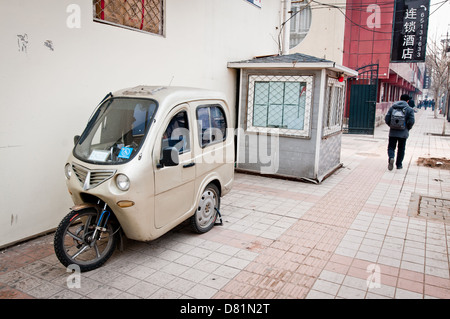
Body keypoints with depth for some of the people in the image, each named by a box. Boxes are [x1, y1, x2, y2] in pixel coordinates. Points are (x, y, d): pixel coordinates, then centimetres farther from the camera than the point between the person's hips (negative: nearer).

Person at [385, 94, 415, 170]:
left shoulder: (392, 107, 2)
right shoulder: (409, 109, -4)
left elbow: (387, 119, -1)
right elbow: (411, 121, -11)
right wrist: (407, 128, 7)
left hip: (393, 132, 1)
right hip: (403, 133, -1)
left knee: (391, 147, 7)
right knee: (401, 149, 11)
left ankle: (391, 158, -22)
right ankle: (399, 165, 18)